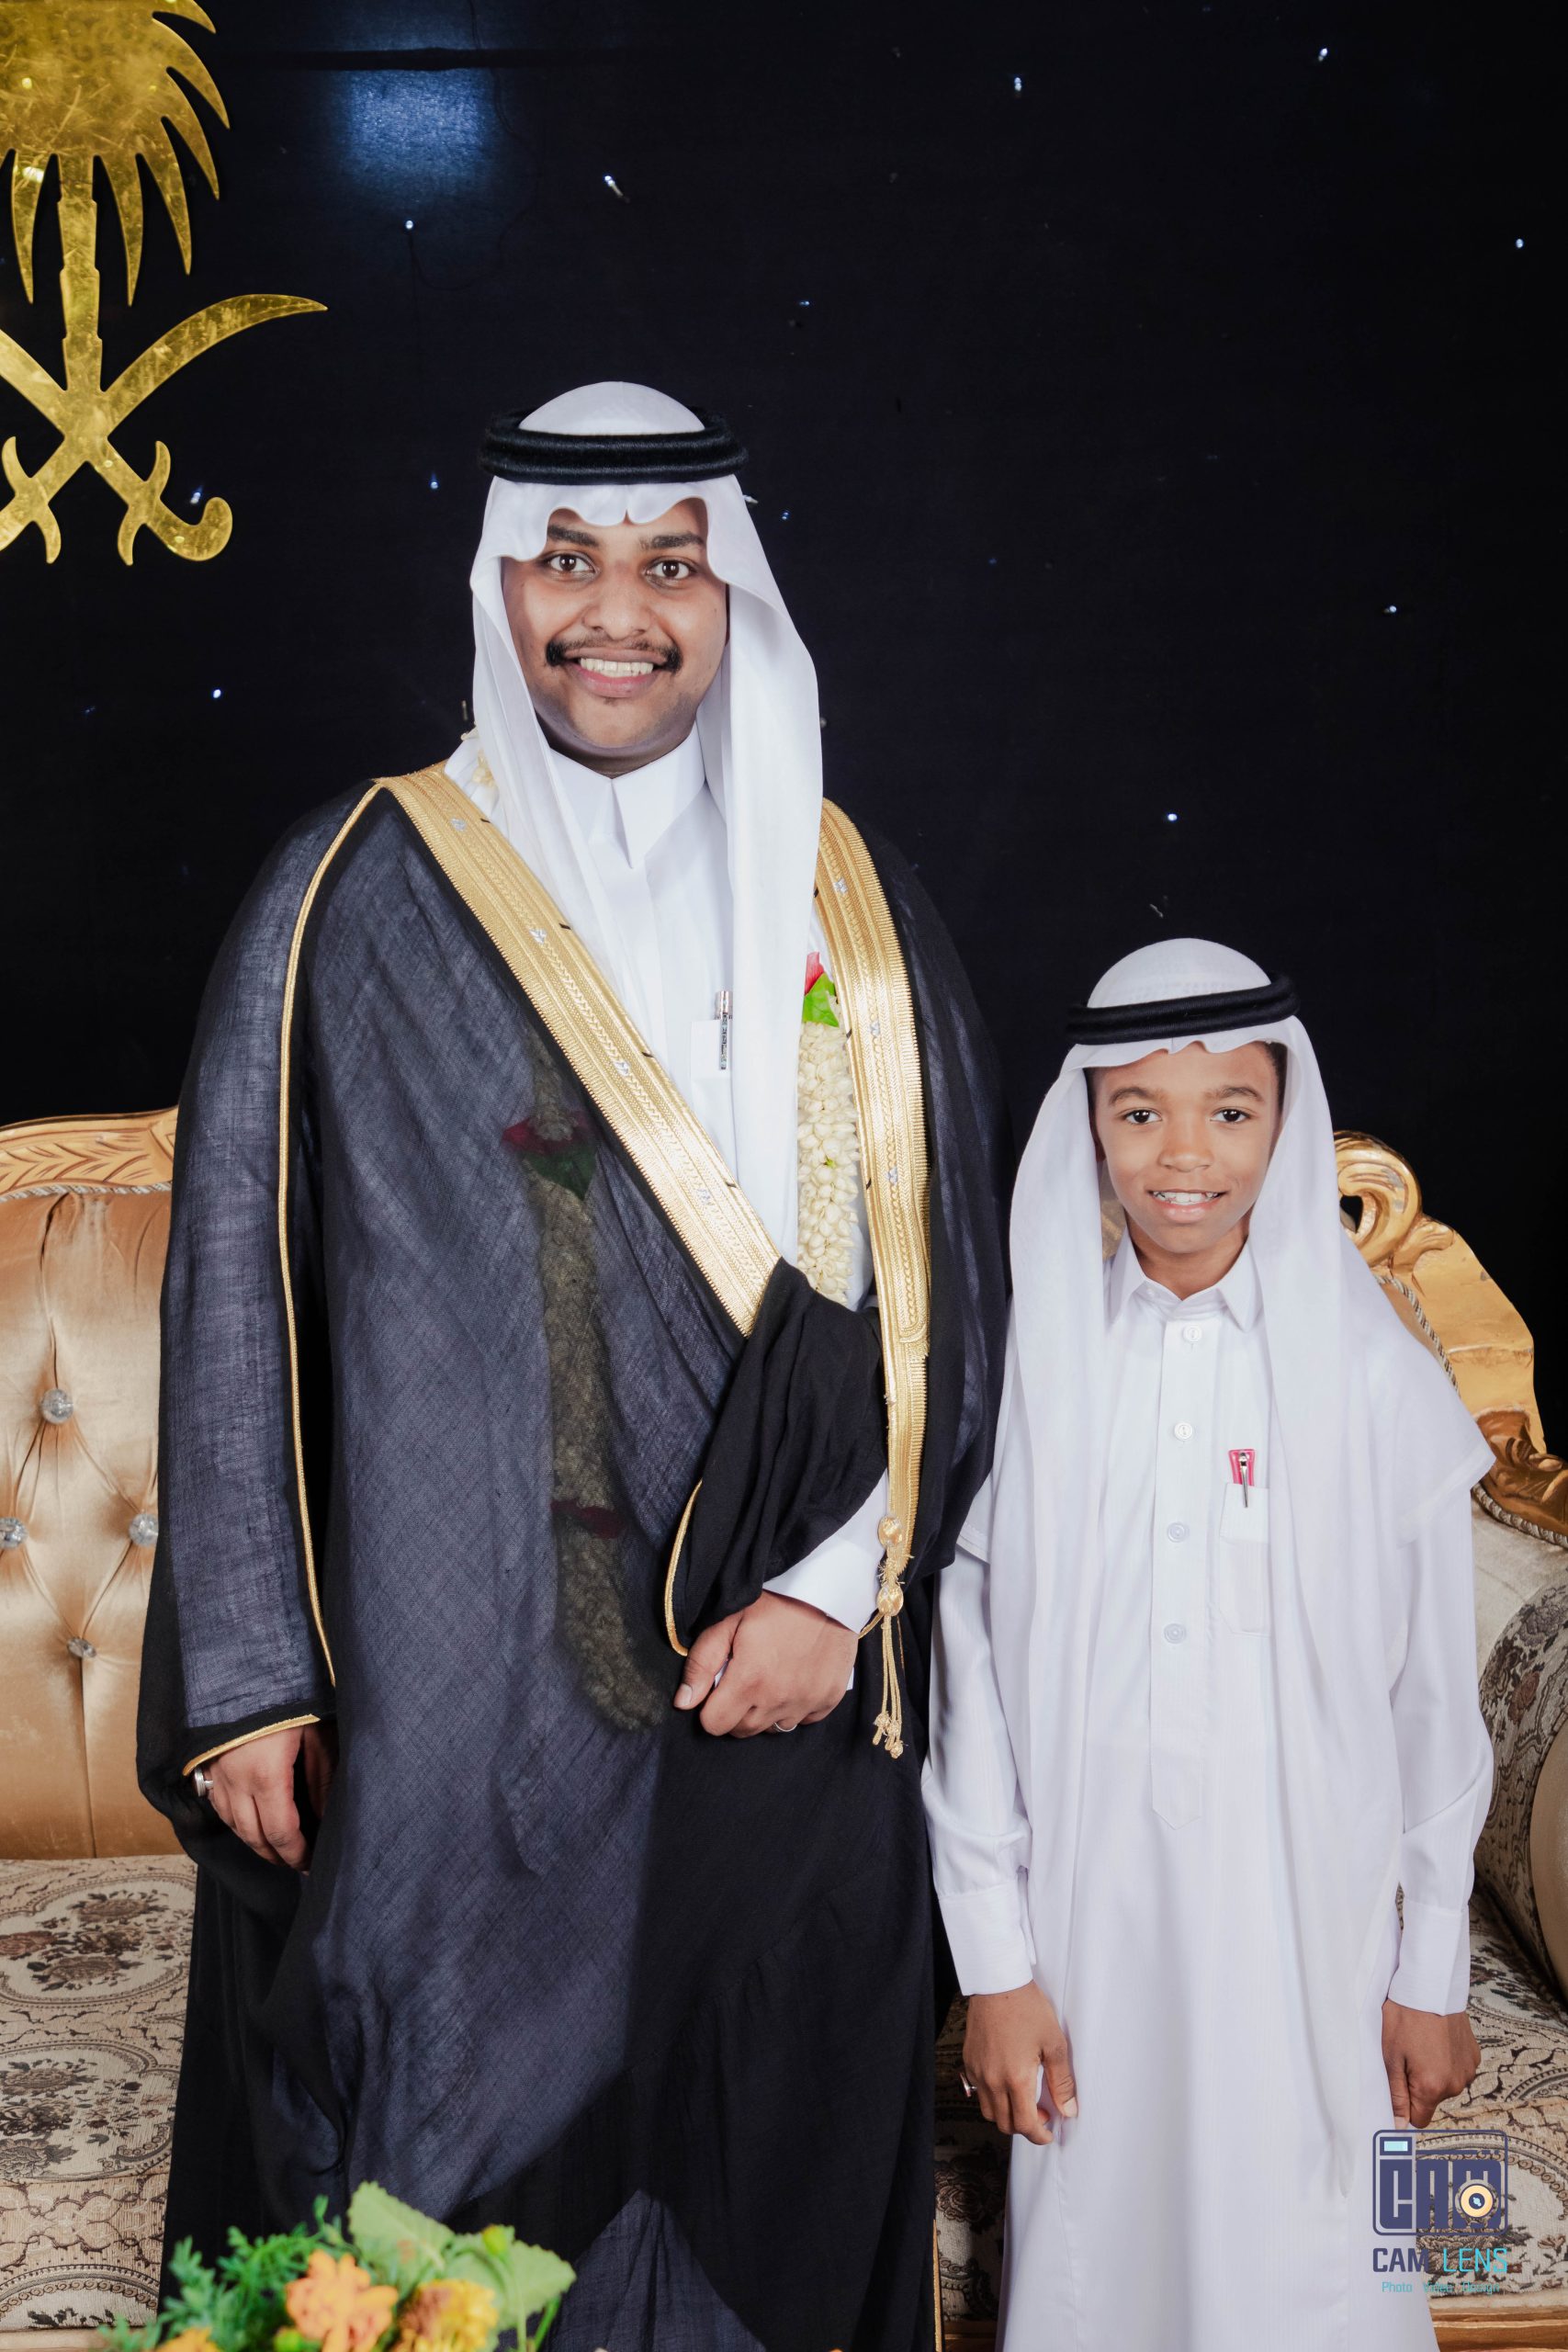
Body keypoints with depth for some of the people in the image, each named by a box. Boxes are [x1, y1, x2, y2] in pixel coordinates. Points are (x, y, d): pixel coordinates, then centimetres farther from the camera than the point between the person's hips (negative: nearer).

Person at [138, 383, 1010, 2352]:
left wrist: (836, 1591, -6)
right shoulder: (357, 899, -1)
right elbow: (237, 1288, -2)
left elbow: (942, 1279, 5)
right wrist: (249, 1674, -5)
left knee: (750, 2154, 12)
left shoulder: (844, 907, 5)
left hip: (779, 1678, 2)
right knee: (439, 2145, 7)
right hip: (443, 1691, -2)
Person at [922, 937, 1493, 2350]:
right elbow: (966, 1685, 0)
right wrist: (996, 1965, -2)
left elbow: (1435, 1698, 2)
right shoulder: (1022, 1366, -2)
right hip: (1088, 1922, 1)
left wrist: (1434, 1974, 4)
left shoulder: (1374, 1373, -3)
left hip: (1306, 1926, 0)